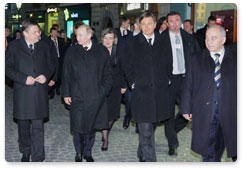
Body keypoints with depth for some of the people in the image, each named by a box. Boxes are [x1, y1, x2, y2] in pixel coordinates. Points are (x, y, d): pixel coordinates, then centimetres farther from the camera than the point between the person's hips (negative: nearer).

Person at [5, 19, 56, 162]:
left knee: (38, 126, -3)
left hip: (40, 91, 0)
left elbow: (51, 64, 14)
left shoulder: (44, 46, 6)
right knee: (23, 125, 13)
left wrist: (46, 75, -5)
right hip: (22, 92, 0)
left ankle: (37, 158, 3)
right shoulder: (14, 46, 0)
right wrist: (23, 78, -14)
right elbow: (8, 68, -2)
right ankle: (26, 153, 33)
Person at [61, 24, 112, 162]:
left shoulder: (102, 51, 4)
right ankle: (79, 154, 19)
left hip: (96, 97, 0)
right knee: (78, 127, 1)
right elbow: (66, 75, 6)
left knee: (91, 126, 8)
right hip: (77, 96, 0)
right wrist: (66, 93, 1)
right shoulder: (71, 52, 5)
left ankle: (88, 152, 24)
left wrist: (104, 90, -1)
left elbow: (108, 73, 7)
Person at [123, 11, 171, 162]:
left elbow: (167, 63, 15)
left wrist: (166, 80, 5)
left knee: (151, 124, 14)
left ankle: (142, 154, 33)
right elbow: (128, 67, 6)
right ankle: (149, 160, 0)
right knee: (145, 129, -6)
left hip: (160, 90, 3)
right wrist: (133, 83, -2)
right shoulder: (134, 43, 2)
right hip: (141, 90, -3)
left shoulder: (162, 42, 7)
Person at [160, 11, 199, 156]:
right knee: (169, 112, 4)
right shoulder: (161, 39, -2)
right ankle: (172, 143, 18)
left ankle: (172, 129, 30)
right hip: (169, 79, -3)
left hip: (186, 78, 3)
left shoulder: (189, 38, 8)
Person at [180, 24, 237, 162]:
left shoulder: (234, 59, 4)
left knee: (236, 151, 1)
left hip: (230, 113, 0)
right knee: (209, 151, 7)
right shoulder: (198, 59, 6)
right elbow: (188, 86, 5)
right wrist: (186, 109, 1)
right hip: (205, 113, 1)